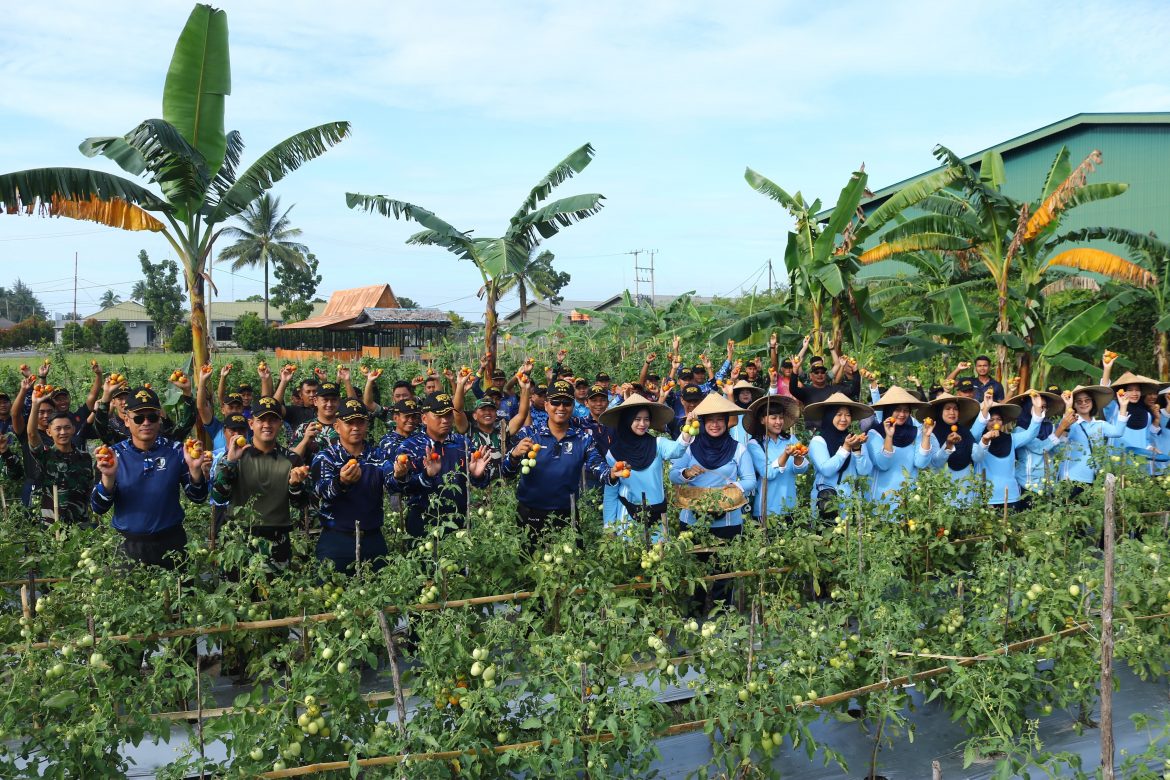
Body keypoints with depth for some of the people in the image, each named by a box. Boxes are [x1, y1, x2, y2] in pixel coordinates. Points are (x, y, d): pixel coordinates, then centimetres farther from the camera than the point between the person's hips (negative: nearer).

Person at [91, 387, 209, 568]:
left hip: (170, 543, 0)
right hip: (127, 544, 0)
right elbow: (99, 508, -6)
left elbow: (198, 498, -3)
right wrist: (108, 477, -24)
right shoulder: (114, 455, -3)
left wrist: (195, 469, -22)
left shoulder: (176, 451, -3)